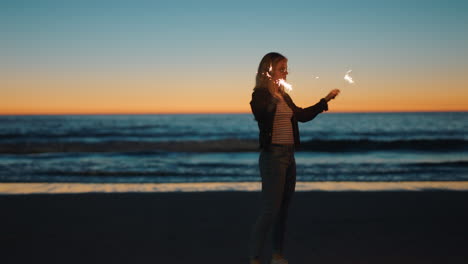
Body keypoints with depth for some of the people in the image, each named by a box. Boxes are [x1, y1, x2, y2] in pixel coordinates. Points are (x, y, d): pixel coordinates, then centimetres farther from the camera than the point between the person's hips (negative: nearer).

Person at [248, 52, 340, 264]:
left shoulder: (284, 96, 15)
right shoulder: (261, 94, -8)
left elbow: (302, 115, 24)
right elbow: (261, 115, -26)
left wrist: (326, 100, 23)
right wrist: (273, 91, -31)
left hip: (289, 155, 8)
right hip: (273, 156, -8)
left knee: (283, 209, 12)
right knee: (269, 210, -9)